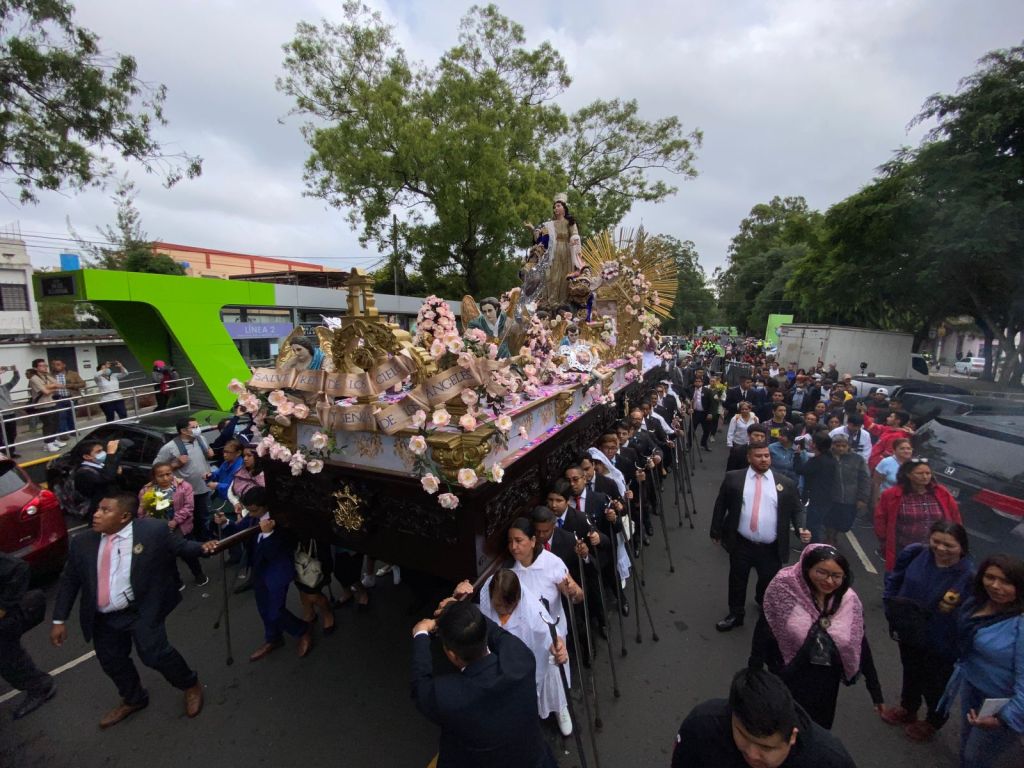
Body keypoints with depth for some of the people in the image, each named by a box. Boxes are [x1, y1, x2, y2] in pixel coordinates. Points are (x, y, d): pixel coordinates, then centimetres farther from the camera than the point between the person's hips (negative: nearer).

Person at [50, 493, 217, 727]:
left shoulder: (153, 530, -15)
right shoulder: (83, 542, -2)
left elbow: (180, 546, -4)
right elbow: (69, 581, 8)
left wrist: (202, 548, -23)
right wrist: (59, 620, 7)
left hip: (141, 611, -5)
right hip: (103, 619, 6)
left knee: (155, 654, -11)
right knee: (112, 662, 19)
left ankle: (191, 686, 17)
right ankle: (133, 700, 47)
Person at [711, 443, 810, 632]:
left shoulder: (786, 483, 0)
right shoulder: (733, 478, -4)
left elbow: (797, 510, 5)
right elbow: (720, 506, 1)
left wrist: (801, 530, -14)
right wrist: (716, 532, 2)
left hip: (771, 549, 1)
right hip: (741, 545, -1)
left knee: (769, 584, 18)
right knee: (737, 581, 13)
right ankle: (735, 615, 35)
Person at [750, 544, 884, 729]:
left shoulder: (849, 602, -9)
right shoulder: (784, 589, -20)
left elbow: (861, 646, 1)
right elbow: (763, 633, -14)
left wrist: (875, 690, 4)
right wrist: (754, 677, -11)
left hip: (825, 684, 3)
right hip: (787, 679, -3)